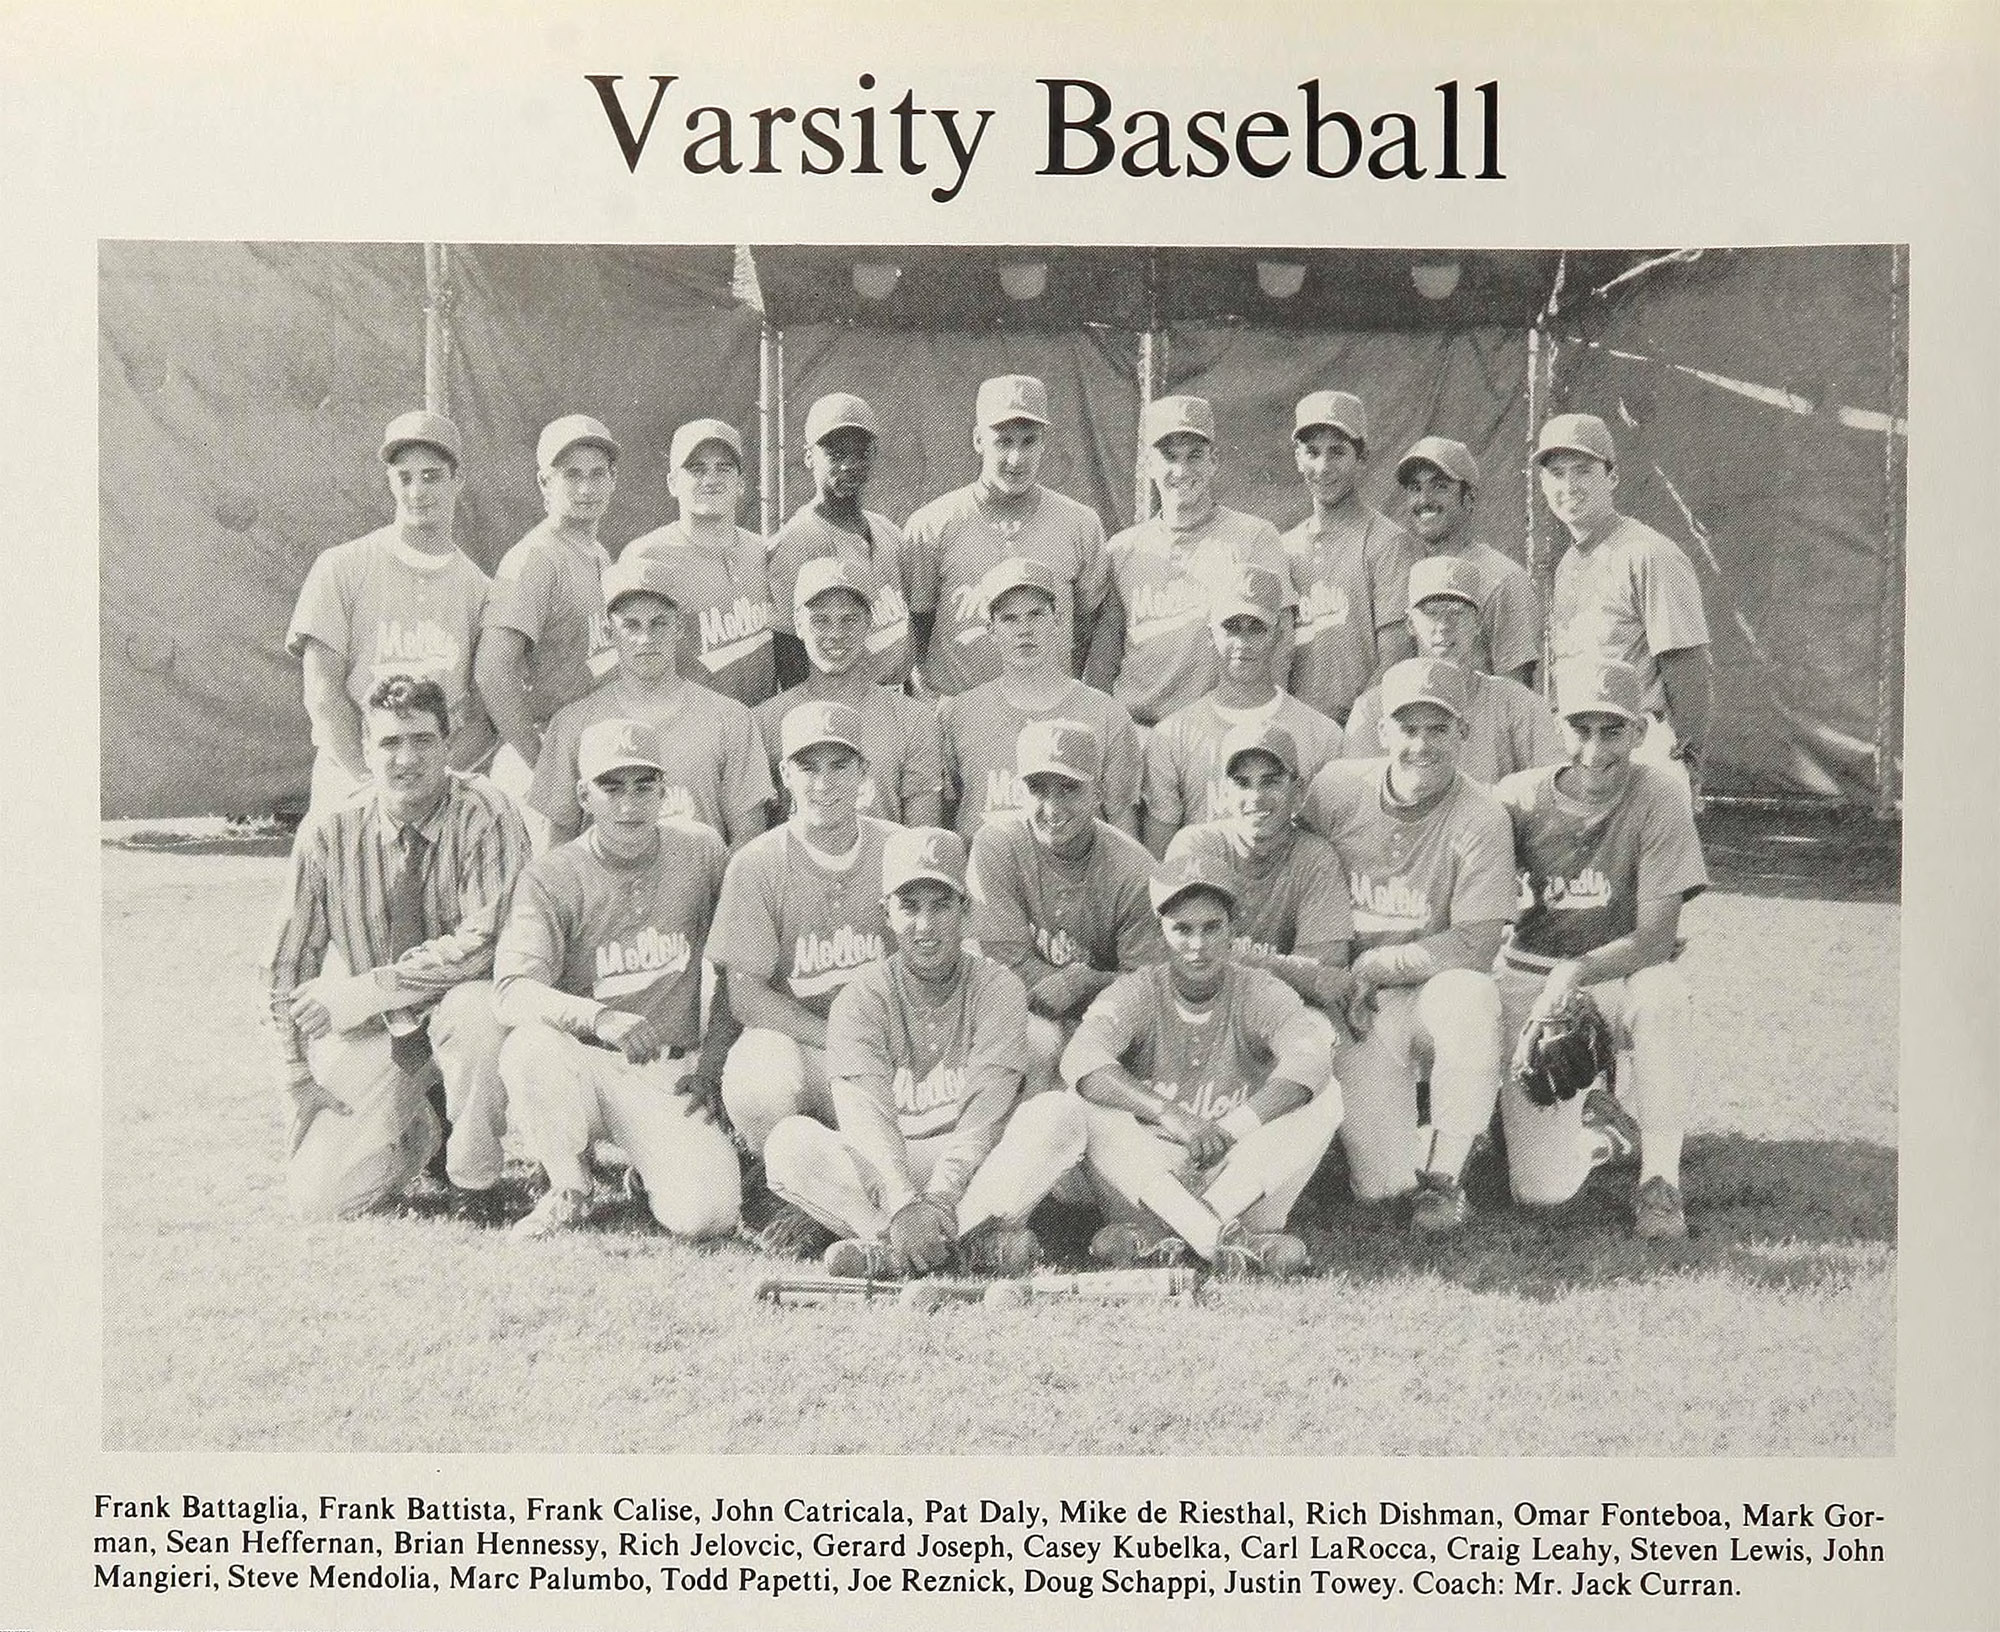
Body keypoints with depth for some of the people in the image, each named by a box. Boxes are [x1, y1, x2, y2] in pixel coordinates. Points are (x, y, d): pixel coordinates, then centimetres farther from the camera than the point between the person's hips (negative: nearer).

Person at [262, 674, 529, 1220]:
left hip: (457, 1012, -2)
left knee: (472, 1007, -38)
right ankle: (417, 1131, 22)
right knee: (317, 1200, -11)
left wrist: (357, 993, -22)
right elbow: (285, 966, 1)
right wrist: (300, 1081, -3)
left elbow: (485, 943, -23)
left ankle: (474, 1175, -11)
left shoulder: (485, 814, -15)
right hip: (373, 1036, 2)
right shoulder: (329, 835, -7)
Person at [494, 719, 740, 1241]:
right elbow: (511, 992, -21)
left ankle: (653, 1169, 15)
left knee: (706, 1216, -23)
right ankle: (570, 1188, -6)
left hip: (674, 1075, 1)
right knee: (528, 1047, -36)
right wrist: (601, 1018, -39)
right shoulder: (551, 878, -6)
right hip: (585, 1066, -1)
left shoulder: (702, 852, 3)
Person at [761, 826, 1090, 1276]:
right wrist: (902, 1204, -33)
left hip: (976, 1170, 0)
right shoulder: (860, 1000, 0)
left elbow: (985, 1111, -13)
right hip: (883, 1169, 0)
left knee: (1061, 1113, -27)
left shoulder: (999, 991, 0)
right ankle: (971, 1244, -35)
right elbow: (865, 1117, -15)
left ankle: (891, 1251, -35)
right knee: (790, 1141, -25)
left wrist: (940, 1198, -28)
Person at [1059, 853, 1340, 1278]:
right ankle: (1224, 1240, -38)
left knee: (1324, 1094, -21)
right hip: (1149, 1184, 0)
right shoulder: (1136, 993, 0)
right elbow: (1080, 1059, -21)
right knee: (1086, 1099, -24)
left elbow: (1312, 1059, -21)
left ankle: (1160, 1239, -31)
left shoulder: (1262, 994, 1)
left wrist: (1230, 1128, -31)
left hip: (1246, 1188, 0)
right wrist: (1168, 1114, -34)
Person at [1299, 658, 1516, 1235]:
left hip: (1433, 990, -1)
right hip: (1359, 1010, 1)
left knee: (1472, 997, -39)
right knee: (1381, 1183, -15)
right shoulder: (1335, 788, -3)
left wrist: (1371, 966, -14)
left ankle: (1445, 1176, -18)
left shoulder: (1481, 818, -11)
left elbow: (1475, 948, -15)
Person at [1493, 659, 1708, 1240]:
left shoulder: (1655, 797, -11)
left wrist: (1576, 973, -32)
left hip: (1622, 977, 0)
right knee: (1542, 1190, -15)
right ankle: (1592, 1122, 23)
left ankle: (1659, 1178, -20)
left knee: (1664, 996, -39)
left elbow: (1656, 937, -15)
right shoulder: (1519, 798, -7)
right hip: (1531, 980, 1)